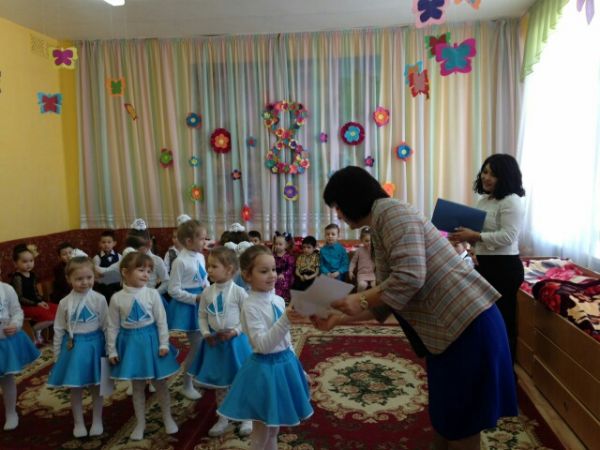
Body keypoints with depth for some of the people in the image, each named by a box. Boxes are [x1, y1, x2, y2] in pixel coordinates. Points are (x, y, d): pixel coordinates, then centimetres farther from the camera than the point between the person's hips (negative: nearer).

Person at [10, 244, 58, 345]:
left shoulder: (31, 275, 8)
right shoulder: (17, 278, -16)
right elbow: (19, 298, -18)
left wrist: (41, 301, -1)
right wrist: (36, 303, -18)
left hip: (36, 303, 9)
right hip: (24, 306, -9)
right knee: (49, 317, -24)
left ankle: (36, 329, 7)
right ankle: (34, 331, 2)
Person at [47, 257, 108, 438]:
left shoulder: (99, 299, -11)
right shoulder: (65, 303, -6)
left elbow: (106, 326, -5)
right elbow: (59, 329, 3)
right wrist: (57, 354, 5)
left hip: (94, 344, -1)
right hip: (73, 346, 1)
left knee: (96, 386, 12)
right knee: (75, 388, 12)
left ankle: (97, 421, 30)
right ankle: (78, 423, 30)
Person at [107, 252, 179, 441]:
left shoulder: (152, 294, -9)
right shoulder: (117, 298, -6)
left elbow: (161, 320, -5)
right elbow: (113, 326, 1)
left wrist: (164, 344, -7)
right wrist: (112, 350, 1)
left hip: (151, 340, 0)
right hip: (130, 342, 1)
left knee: (160, 383, 11)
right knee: (137, 386, 12)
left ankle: (168, 418, 29)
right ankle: (140, 423, 29)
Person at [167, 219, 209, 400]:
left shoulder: (200, 257, 4)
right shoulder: (180, 261, -18)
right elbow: (174, 290, -17)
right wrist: (195, 298, -21)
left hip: (201, 304, 7)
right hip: (188, 306, -7)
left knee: (202, 342, 15)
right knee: (196, 345, 0)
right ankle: (187, 385, 18)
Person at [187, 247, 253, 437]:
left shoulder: (238, 292, -14)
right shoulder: (207, 292, -2)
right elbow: (202, 316, 6)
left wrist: (235, 331, -20)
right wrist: (206, 333, -9)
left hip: (235, 341, -4)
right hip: (214, 341, 4)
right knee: (218, 382, 15)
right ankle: (223, 418, 32)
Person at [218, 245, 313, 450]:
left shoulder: (279, 300, 2)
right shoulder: (250, 306, -19)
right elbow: (262, 345, -27)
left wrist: (293, 364, 17)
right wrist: (286, 319, -35)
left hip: (285, 364, 7)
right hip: (264, 368, -7)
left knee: (274, 428, 21)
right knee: (261, 432, 10)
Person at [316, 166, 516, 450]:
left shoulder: (392, 212, -14)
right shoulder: (379, 228, 15)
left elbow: (410, 277, -27)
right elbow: (386, 302, 16)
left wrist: (361, 299, -15)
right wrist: (338, 319, 12)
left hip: (468, 323, -10)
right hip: (447, 329, 10)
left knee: (460, 424, 6)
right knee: (444, 417, 22)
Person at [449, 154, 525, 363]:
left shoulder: (511, 201, -14)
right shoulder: (484, 199, 13)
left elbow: (507, 236, -22)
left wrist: (474, 236, -25)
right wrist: (465, 235, 0)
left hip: (505, 268, -9)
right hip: (485, 265, 9)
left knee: (502, 319, 0)